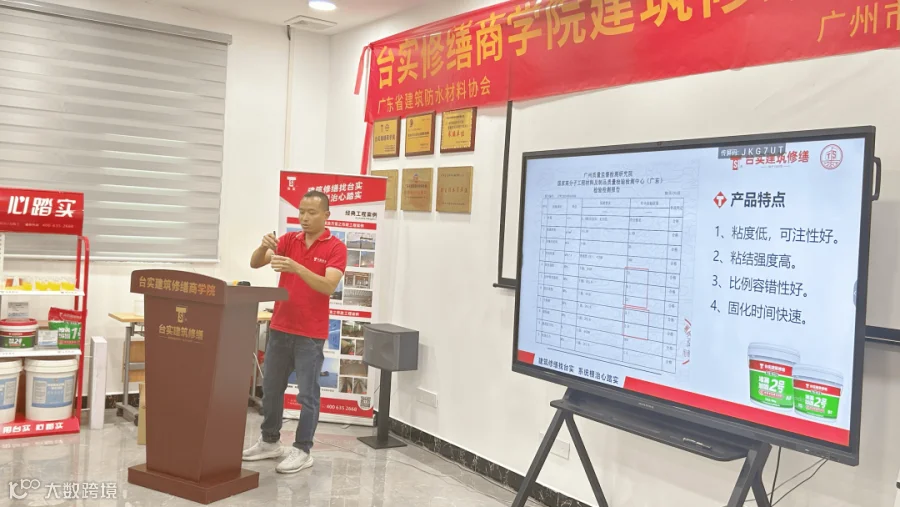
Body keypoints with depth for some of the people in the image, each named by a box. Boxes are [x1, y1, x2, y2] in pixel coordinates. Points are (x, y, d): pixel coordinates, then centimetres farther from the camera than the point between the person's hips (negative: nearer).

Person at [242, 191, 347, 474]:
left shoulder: (336, 248, -8)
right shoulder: (288, 240, 7)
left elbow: (328, 286, -22)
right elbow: (255, 263, -3)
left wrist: (297, 267, -34)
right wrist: (264, 246, -25)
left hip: (311, 334, -5)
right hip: (279, 328, 6)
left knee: (307, 394, 2)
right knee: (271, 389, 14)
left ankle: (302, 451, 12)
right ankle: (270, 442, 28)